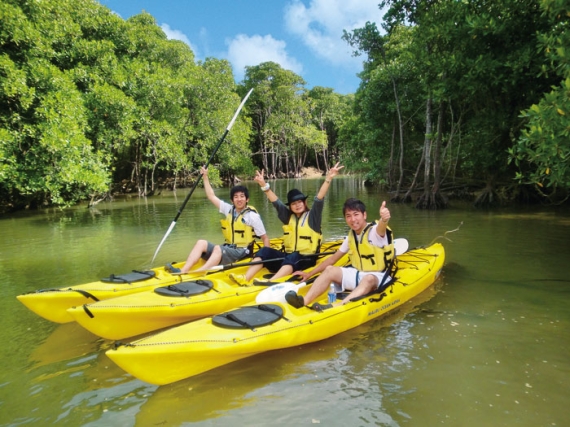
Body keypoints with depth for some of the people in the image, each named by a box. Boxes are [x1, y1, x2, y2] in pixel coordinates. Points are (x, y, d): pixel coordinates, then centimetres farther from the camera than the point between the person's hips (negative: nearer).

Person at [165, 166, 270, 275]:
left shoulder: (253, 216, -6)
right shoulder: (229, 209, 11)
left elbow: (265, 238, -5)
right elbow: (211, 196, 15)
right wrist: (205, 177, 14)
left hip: (241, 253, -7)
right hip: (227, 249, 7)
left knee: (218, 248, -33)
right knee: (202, 243, -11)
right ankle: (183, 271, -28)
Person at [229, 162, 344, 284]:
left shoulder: (312, 216, 0)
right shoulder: (288, 217, 12)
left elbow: (319, 200, -13)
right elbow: (276, 202, 4)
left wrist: (328, 179, -26)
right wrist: (264, 185, -8)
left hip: (305, 259, -5)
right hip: (288, 256, 5)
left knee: (292, 258, -36)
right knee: (265, 251, -16)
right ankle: (245, 279, -32)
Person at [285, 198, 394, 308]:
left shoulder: (375, 231, -15)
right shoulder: (351, 236, 5)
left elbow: (381, 228, -42)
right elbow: (333, 258, 13)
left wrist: (384, 219, -67)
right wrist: (310, 273, 13)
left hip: (377, 277, -6)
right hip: (357, 274, 6)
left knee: (369, 279, -39)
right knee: (330, 270, -12)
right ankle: (304, 301, -32)